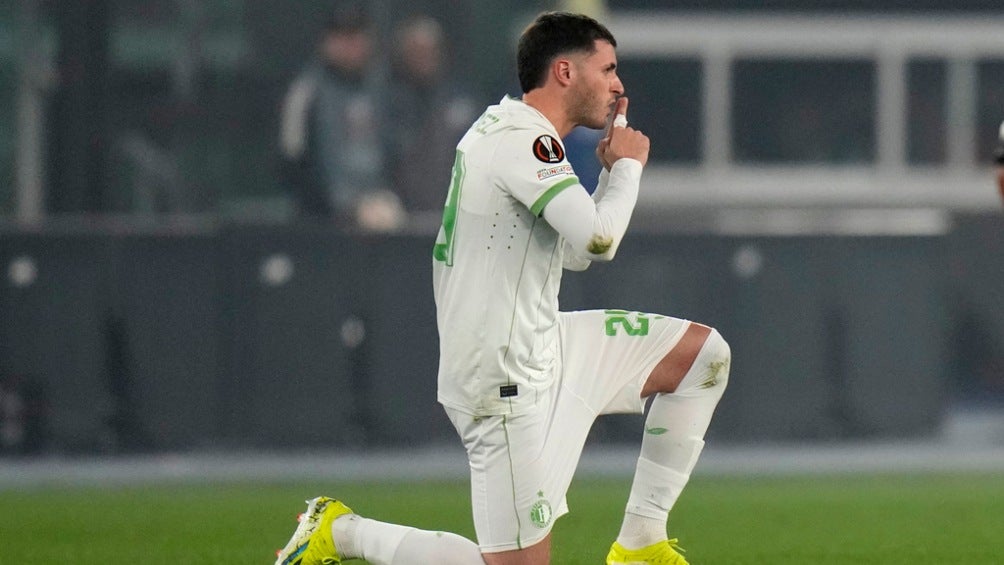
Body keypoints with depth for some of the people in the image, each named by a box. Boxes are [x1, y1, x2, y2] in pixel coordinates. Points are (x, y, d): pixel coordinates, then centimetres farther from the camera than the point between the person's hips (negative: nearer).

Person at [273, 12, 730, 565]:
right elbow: (598, 240, -29)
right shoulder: (523, 141, -19)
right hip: (506, 379, -10)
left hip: (543, 346, 10)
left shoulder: (510, 131, 14)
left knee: (704, 354, 9)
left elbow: (576, 253, 24)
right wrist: (629, 165, -11)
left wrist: (609, 168, 13)